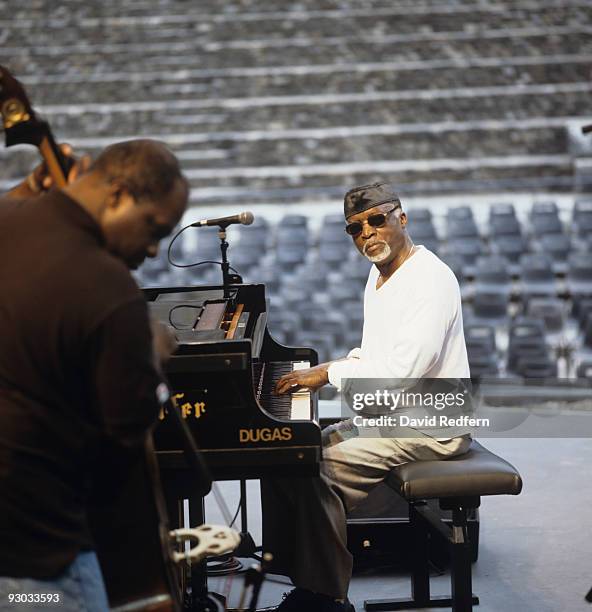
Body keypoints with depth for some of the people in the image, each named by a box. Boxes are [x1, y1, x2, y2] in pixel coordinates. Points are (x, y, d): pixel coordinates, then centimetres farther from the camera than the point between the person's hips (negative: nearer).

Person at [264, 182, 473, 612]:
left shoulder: (430, 278, -19)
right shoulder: (379, 276, 12)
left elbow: (404, 369, -27)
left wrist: (330, 373, -18)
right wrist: (325, 372, 1)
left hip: (430, 427, -10)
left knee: (317, 470, -22)